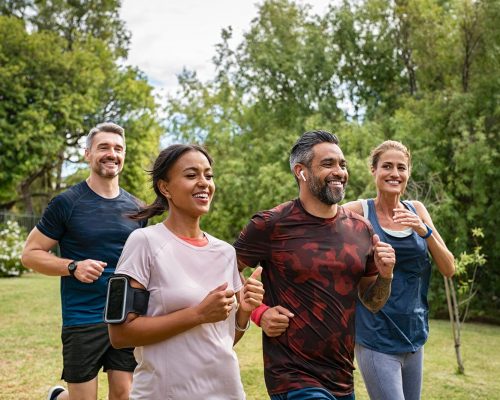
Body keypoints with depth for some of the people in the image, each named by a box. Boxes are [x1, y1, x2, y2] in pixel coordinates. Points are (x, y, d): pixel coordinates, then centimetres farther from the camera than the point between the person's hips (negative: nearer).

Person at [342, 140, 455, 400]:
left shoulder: (417, 211, 5)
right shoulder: (359, 211, -7)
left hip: (414, 336, 5)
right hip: (376, 338, -5)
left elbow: (449, 269, 2)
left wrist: (425, 231, -13)